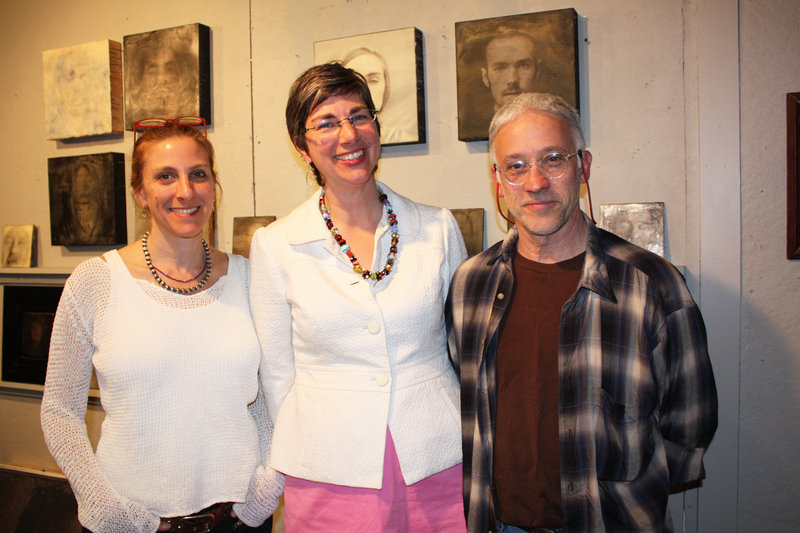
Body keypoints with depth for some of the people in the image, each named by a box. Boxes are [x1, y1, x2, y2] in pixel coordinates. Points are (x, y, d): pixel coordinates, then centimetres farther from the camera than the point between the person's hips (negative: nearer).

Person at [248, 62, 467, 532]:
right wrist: (306, 455, 3)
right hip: (330, 478, -1)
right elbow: (277, 373, 3)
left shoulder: (439, 228, -2)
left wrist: (475, 444, 9)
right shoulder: (274, 245, -5)